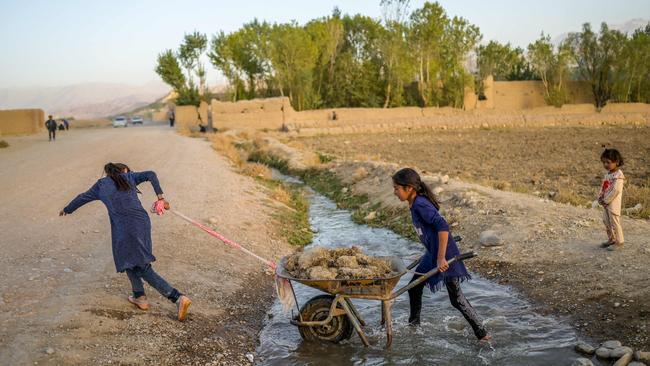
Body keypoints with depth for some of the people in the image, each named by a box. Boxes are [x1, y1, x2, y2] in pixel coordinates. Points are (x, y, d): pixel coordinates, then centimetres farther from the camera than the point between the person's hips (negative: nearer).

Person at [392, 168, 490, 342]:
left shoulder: (420, 205, -22)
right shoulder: (415, 203, 7)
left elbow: (443, 227, -31)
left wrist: (441, 258, -28)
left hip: (445, 255, -10)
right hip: (432, 253, 10)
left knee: (456, 298, -3)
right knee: (414, 287, 17)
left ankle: (482, 334, 8)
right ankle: (414, 325, 34)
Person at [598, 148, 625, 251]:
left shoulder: (618, 175, -17)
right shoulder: (607, 174, 11)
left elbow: (615, 190, -22)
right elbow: (603, 187, 15)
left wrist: (606, 200, -18)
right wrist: (600, 197, 0)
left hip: (613, 203, -9)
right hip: (605, 203, 9)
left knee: (614, 222, -3)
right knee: (606, 222, 16)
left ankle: (619, 242, 7)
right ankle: (611, 240, 29)